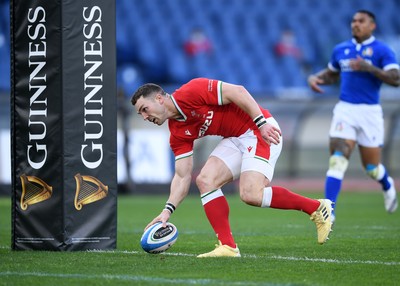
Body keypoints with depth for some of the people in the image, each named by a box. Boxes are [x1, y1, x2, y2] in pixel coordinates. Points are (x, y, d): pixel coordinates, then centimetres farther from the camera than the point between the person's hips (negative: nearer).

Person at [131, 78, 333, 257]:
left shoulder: (190, 93, -16)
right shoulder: (177, 133, 8)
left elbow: (237, 92, -20)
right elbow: (183, 176, 8)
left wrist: (262, 122, -26)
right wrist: (168, 210, -3)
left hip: (259, 131, -9)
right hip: (235, 139, 9)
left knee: (251, 194, -22)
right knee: (205, 180, -7)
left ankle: (317, 208, -8)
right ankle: (228, 246, -7)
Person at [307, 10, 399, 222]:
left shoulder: (381, 50, -4)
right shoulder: (340, 50, 11)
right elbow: (331, 75, 28)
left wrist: (370, 68, -25)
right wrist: (314, 77, 6)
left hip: (370, 112, -3)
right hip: (345, 110, 3)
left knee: (372, 168, 7)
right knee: (337, 160, -15)